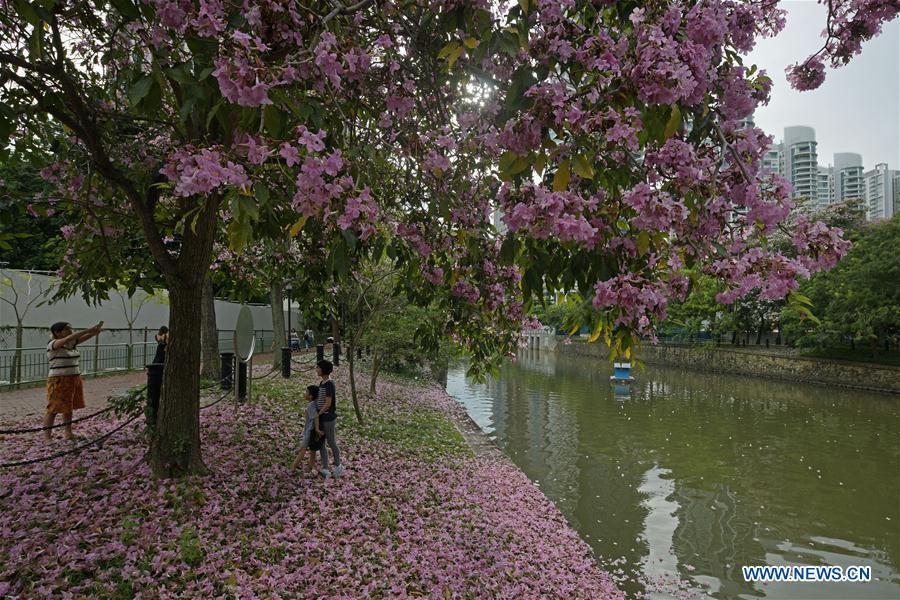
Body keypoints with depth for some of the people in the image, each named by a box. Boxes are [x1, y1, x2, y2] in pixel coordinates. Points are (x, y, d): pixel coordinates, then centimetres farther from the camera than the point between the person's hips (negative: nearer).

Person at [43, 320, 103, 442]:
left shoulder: (71, 343, 9)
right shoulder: (52, 345, -12)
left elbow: (85, 337, -1)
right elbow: (69, 338, -28)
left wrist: (96, 330, -21)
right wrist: (89, 330, -33)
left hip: (74, 379, 7)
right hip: (59, 381, -7)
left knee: (69, 407, 11)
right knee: (54, 408, -4)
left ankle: (68, 432, 18)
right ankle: (47, 436, 1)